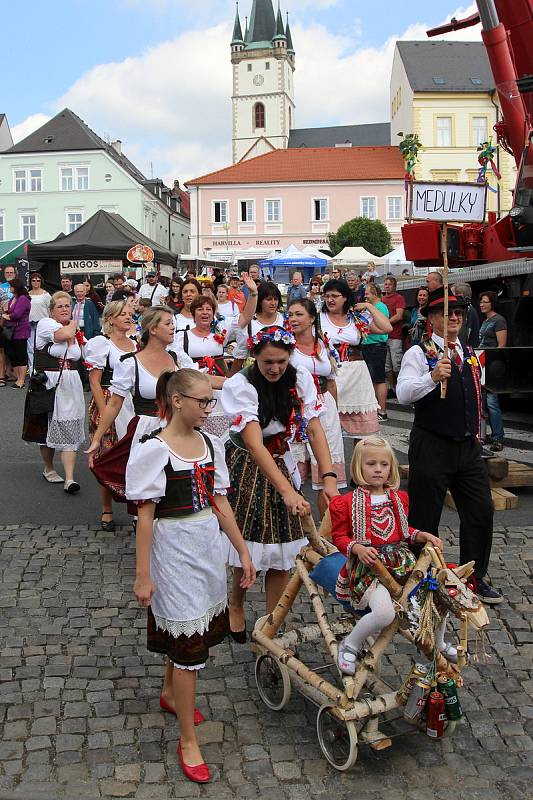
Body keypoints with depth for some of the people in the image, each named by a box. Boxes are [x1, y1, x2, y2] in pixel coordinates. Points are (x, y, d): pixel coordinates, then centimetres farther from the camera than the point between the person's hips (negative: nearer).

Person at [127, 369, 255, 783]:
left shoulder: (211, 444, 2)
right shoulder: (154, 450, -16)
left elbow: (220, 502, 7)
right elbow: (146, 516, -15)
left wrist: (243, 550, 9)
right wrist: (143, 576, -14)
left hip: (208, 547, 6)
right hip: (174, 552, -6)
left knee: (199, 622, 20)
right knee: (190, 644, -1)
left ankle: (171, 692, 48)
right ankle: (188, 741, 15)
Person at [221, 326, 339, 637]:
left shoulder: (301, 378, -7)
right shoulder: (240, 385, -21)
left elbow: (314, 428, -11)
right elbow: (254, 443, -31)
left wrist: (329, 476, -26)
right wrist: (287, 491, -41)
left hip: (283, 464, 4)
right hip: (247, 468, -4)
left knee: (283, 549, 0)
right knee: (251, 544, -5)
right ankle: (236, 605, 24)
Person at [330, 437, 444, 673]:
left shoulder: (398, 498, 15)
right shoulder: (347, 502, -3)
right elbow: (339, 536, -1)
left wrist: (424, 536, 8)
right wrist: (359, 549, -20)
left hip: (401, 562, 6)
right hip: (367, 566, -6)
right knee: (385, 613, -32)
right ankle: (350, 646, -4)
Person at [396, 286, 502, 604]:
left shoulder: (471, 354, 15)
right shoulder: (419, 353, -6)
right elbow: (403, 393, -20)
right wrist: (433, 376, -35)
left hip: (469, 447, 6)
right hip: (432, 446, -6)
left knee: (481, 512, 8)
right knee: (424, 518, 3)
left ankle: (475, 577, 23)